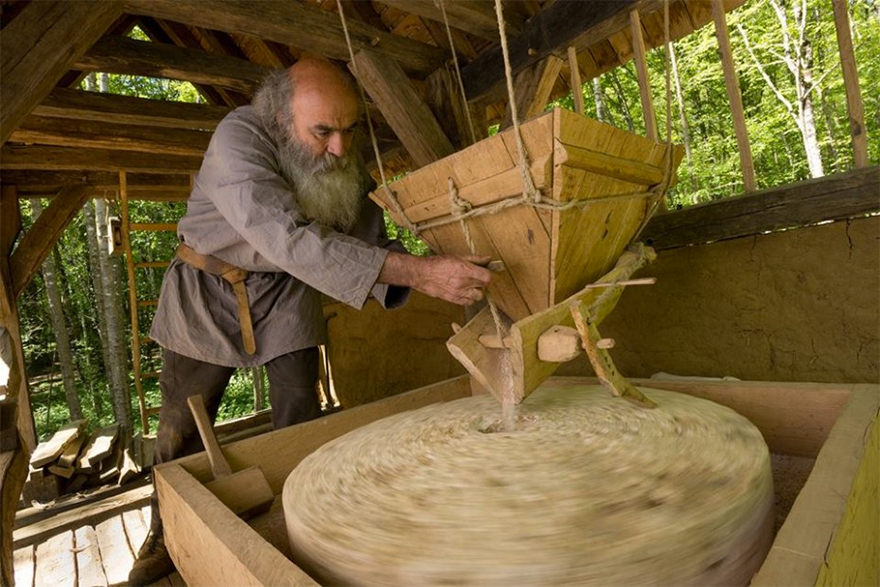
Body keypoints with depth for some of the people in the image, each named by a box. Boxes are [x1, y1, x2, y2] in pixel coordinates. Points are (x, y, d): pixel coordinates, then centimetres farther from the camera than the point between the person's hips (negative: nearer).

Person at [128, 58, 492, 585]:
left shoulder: (344, 162, -13)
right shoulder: (239, 138, -30)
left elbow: (371, 244, -11)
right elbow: (290, 239, -44)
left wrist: (433, 275, -32)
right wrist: (416, 271, -52)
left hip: (285, 292, 3)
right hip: (208, 290, -3)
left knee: (302, 422, 2)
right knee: (181, 429, 8)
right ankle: (167, 538, 33)